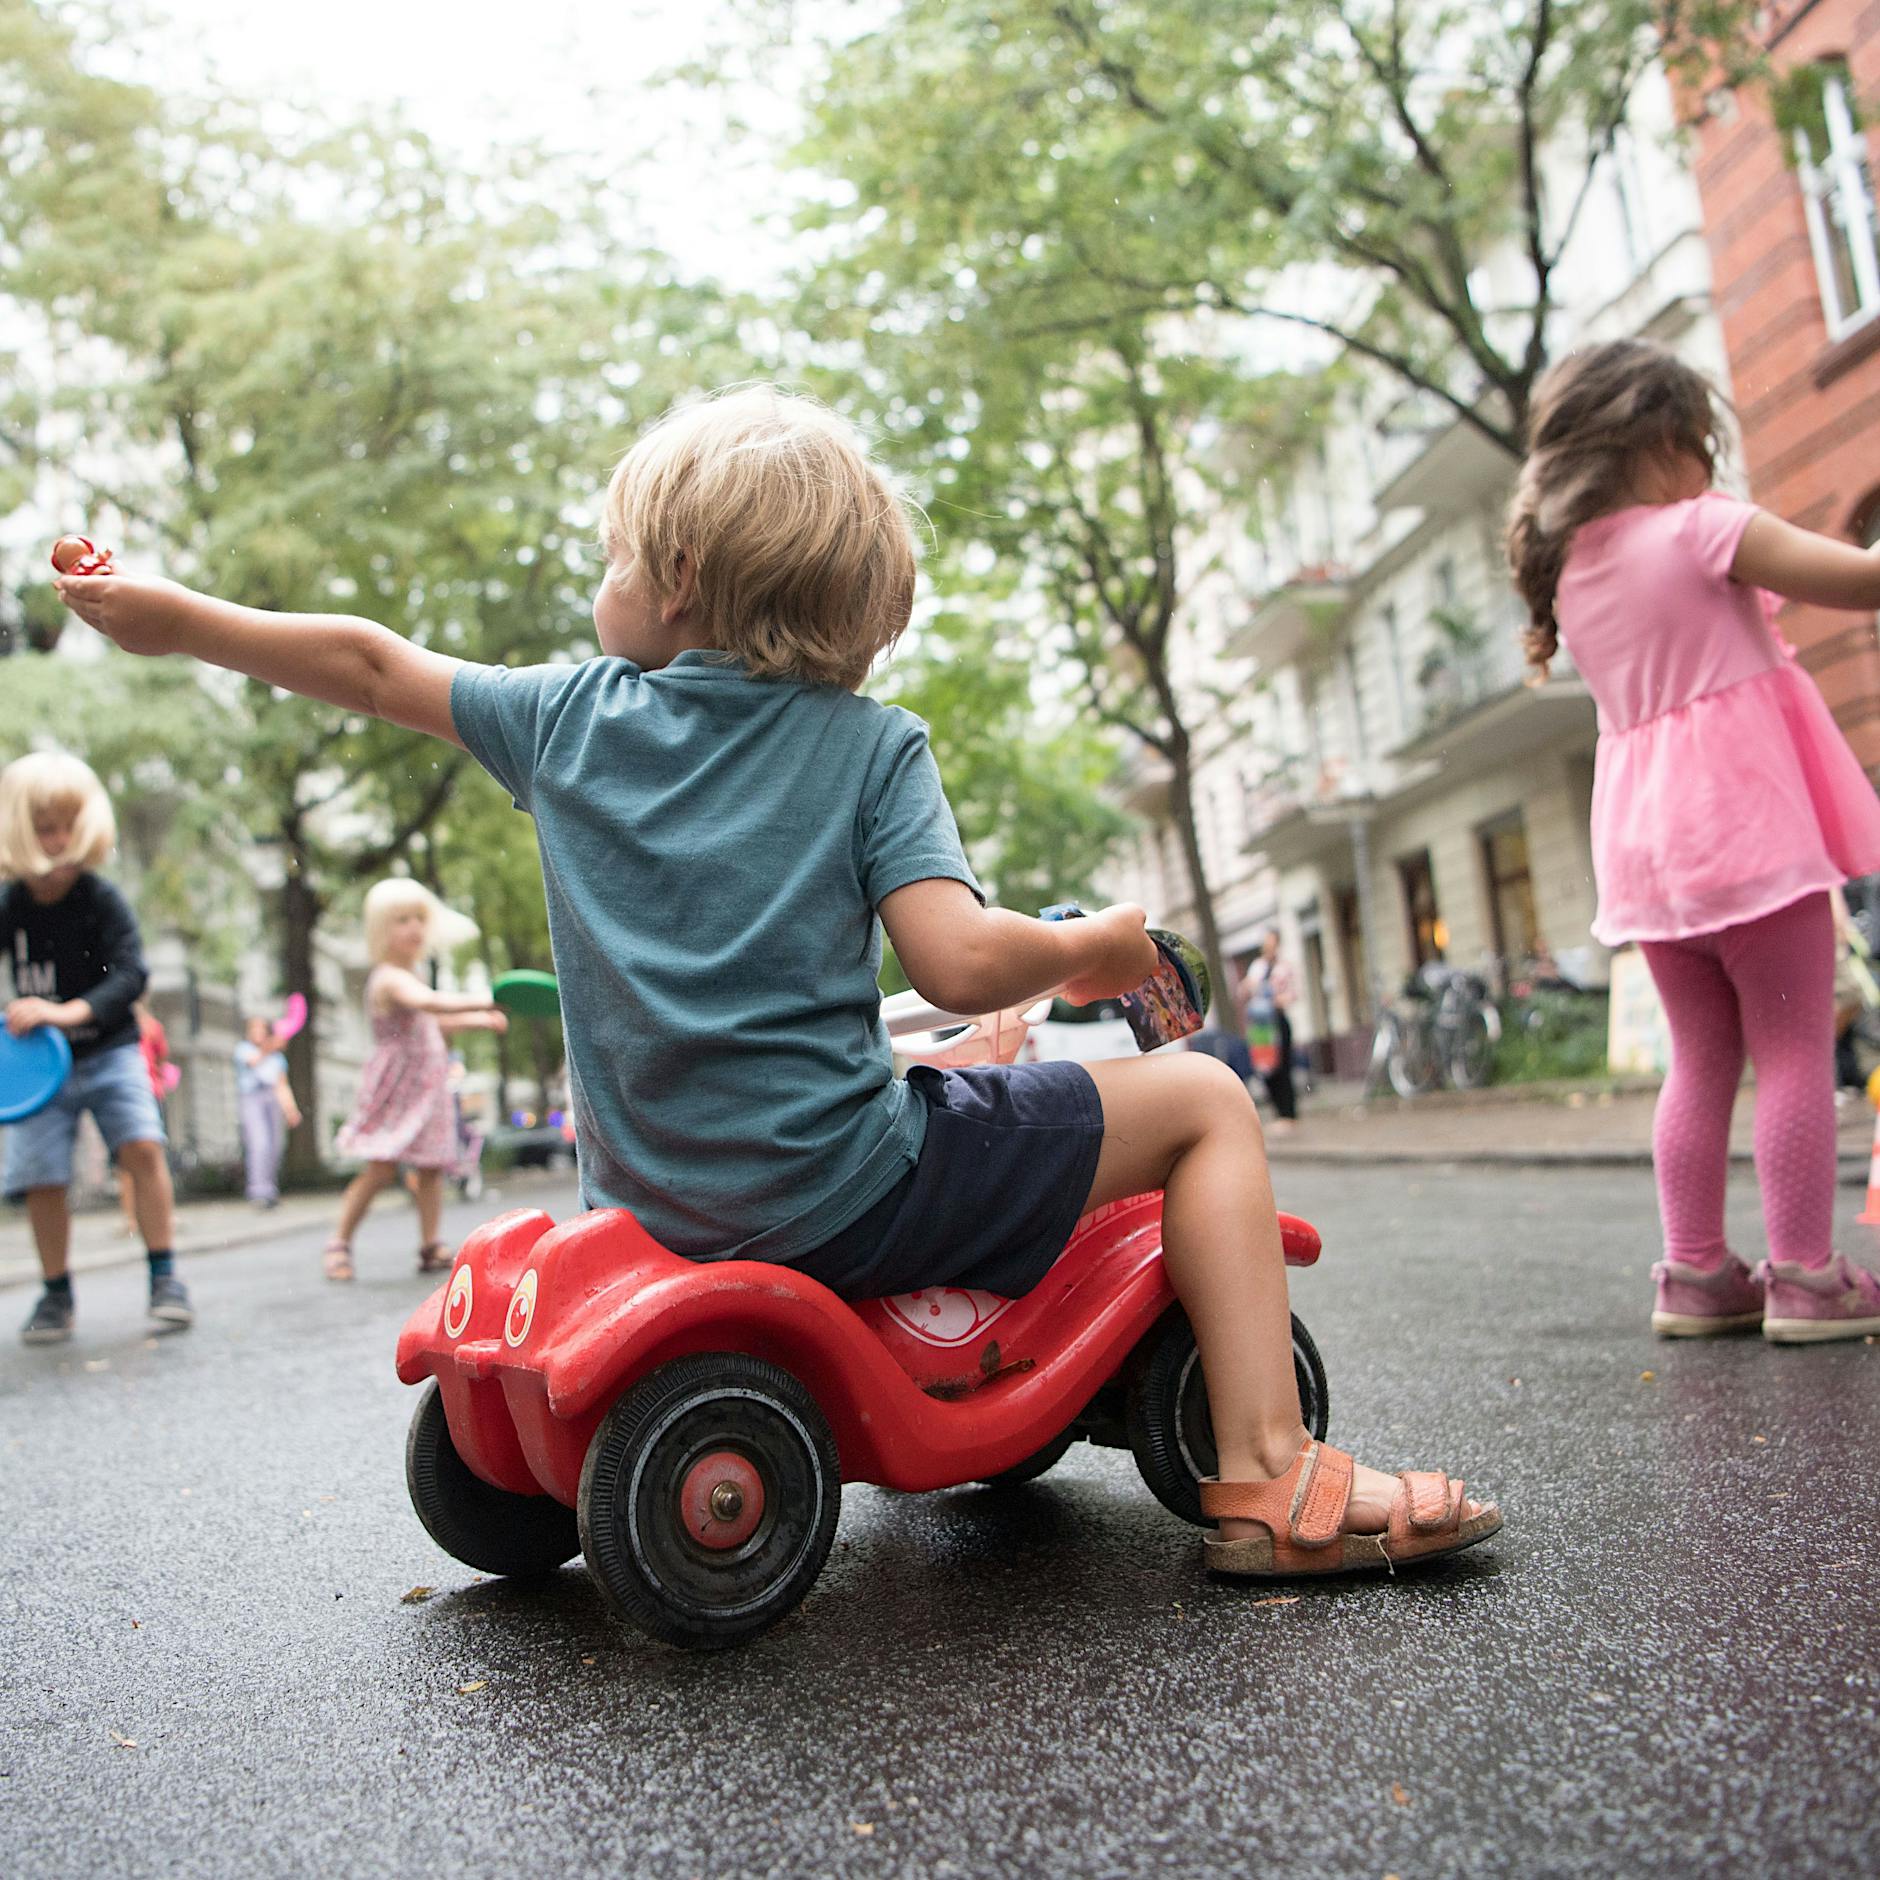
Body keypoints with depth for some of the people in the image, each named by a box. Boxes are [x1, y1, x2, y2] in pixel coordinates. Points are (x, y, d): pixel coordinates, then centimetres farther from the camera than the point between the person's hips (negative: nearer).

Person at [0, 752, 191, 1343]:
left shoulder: (102, 900, -10)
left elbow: (128, 974, -19)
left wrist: (69, 1011, -33)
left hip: (108, 1050, -2)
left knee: (142, 1145, -19)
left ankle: (164, 1277, -6)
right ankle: (56, 1295, 16)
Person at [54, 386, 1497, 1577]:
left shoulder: (574, 715, 6)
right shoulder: (871, 745, -7)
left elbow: (373, 665, 17)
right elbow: (959, 964, -18)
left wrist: (166, 613, 33)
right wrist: (1090, 948, 3)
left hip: (647, 1187, 6)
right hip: (834, 1191, -6)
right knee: (1204, 1098, 5)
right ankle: (1270, 1481, -2)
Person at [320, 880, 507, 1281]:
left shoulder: (408, 977, 17)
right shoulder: (390, 978, -16)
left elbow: (433, 1021, 33)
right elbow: (429, 1002, -37)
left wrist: (480, 1021, 24)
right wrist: (482, 1001, -44)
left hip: (426, 1086, 9)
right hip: (396, 1086, -9)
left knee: (431, 1167, 4)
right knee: (381, 1168, -9)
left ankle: (430, 1248, 8)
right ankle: (339, 1244, 5)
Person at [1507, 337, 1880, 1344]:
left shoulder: (1568, 574, 13)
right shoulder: (1703, 531, -8)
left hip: (1645, 837, 7)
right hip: (1743, 812, -7)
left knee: (1701, 1061, 13)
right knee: (1795, 1047, -1)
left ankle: (1696, 1273, 14)